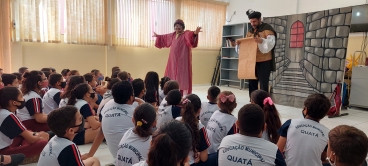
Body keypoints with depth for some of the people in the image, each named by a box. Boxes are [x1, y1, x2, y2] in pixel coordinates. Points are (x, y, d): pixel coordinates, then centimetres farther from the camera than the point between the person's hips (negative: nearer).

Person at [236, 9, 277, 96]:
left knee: (263, 85, -3)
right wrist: (240, 43, 2)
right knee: (252, 83, 10)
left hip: (264, 62, -7)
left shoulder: (267, 28, -6)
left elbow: (271, 43, -19)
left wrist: (262, 41, -37)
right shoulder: (250, 31, 16)